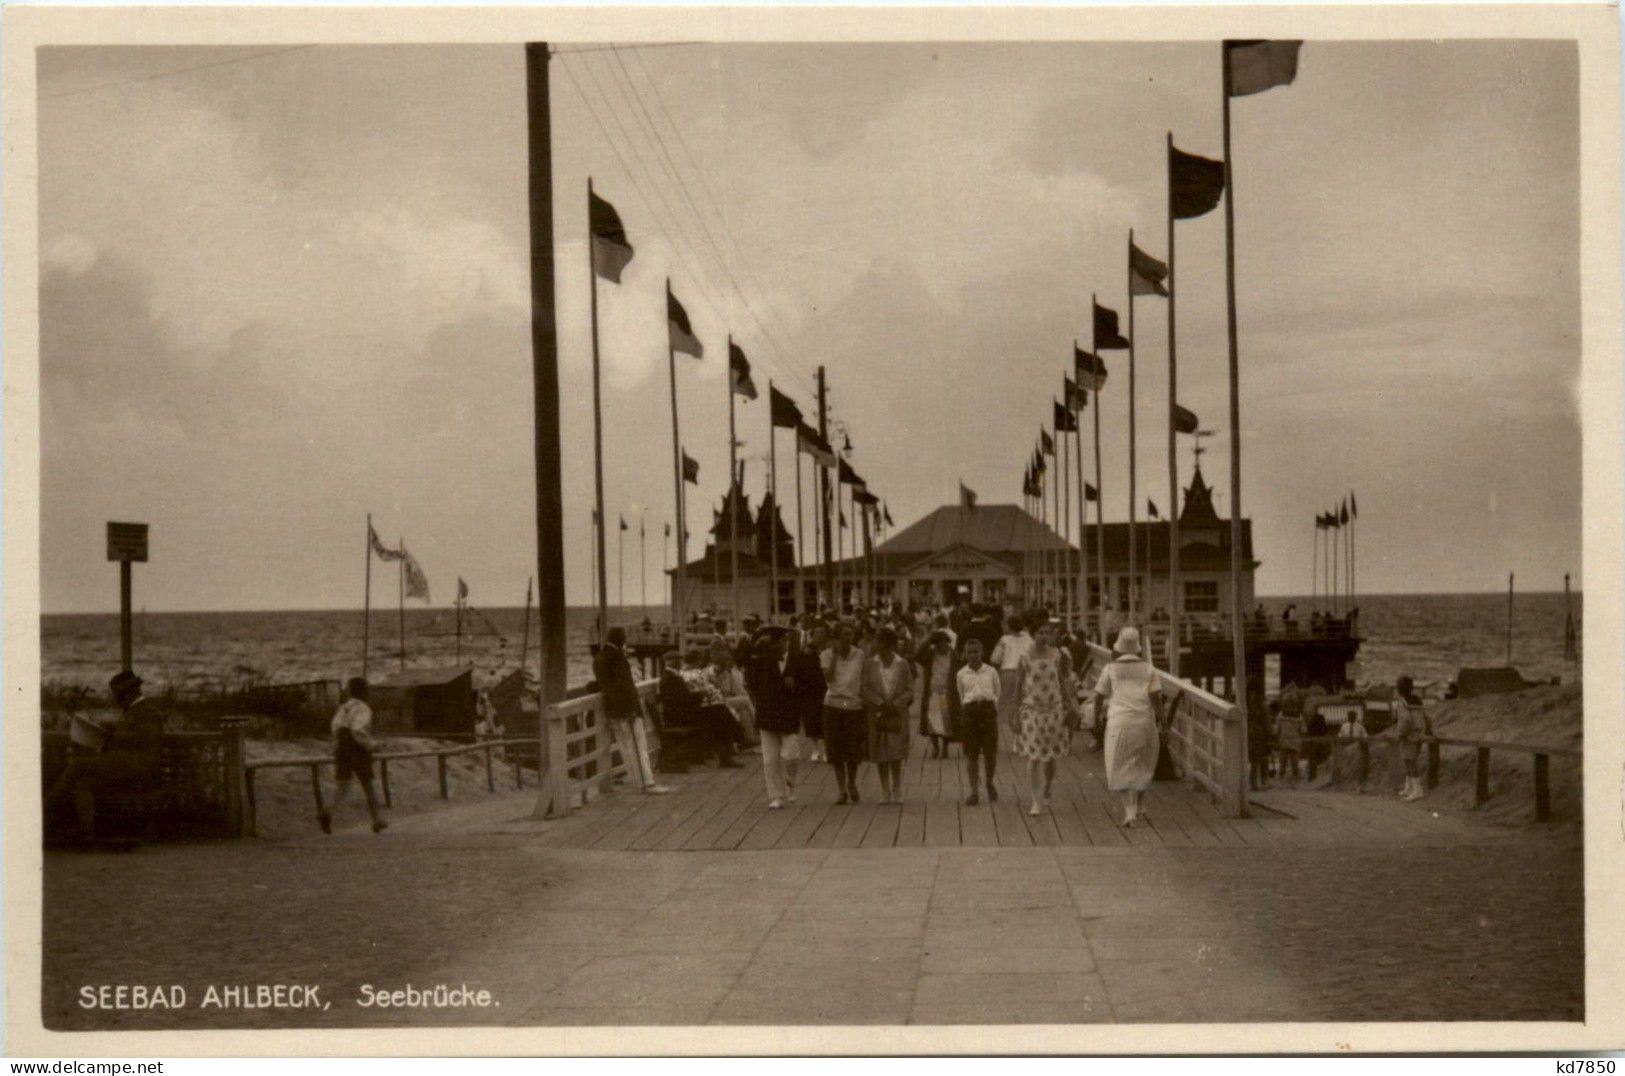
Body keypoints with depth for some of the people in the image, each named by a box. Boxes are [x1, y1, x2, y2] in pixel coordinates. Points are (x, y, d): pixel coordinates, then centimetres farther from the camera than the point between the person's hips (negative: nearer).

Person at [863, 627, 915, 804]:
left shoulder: (902, 664, 2)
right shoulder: (871, 664, 3)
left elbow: (909, 689, 3)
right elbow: (866, 688, 0)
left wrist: (896, 704, -11)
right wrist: (881, 703, -13)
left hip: (897, 713, -1)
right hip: (876, 713, 1)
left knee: (896, 752, -7)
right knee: (880, 754, 1)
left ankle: (897, 790, 3)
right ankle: (885, 791, 10)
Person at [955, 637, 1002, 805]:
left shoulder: (991, 671, 5)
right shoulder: (961, 674, 6)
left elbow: (997, 692, 16)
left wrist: (993, 708, 11)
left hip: (988, 708, 0)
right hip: (969, 710, 1)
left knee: (991, 753, -4)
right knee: (971, 754, 0)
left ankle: (989, 783, 24)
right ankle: (973, 792, 7)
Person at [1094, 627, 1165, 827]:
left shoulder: (1111, 669, 0)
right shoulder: (1148, 669, 5)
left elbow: (1098, 699, 2)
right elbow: (1156, 699, -3)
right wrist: (1160, 727, -1)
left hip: (1119, 723, -2)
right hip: (1144, 722, 2)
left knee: (1121, 769, 4)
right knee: (1141, 767, 21)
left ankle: (1130, 811, -10)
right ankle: (1137, 807, 25)